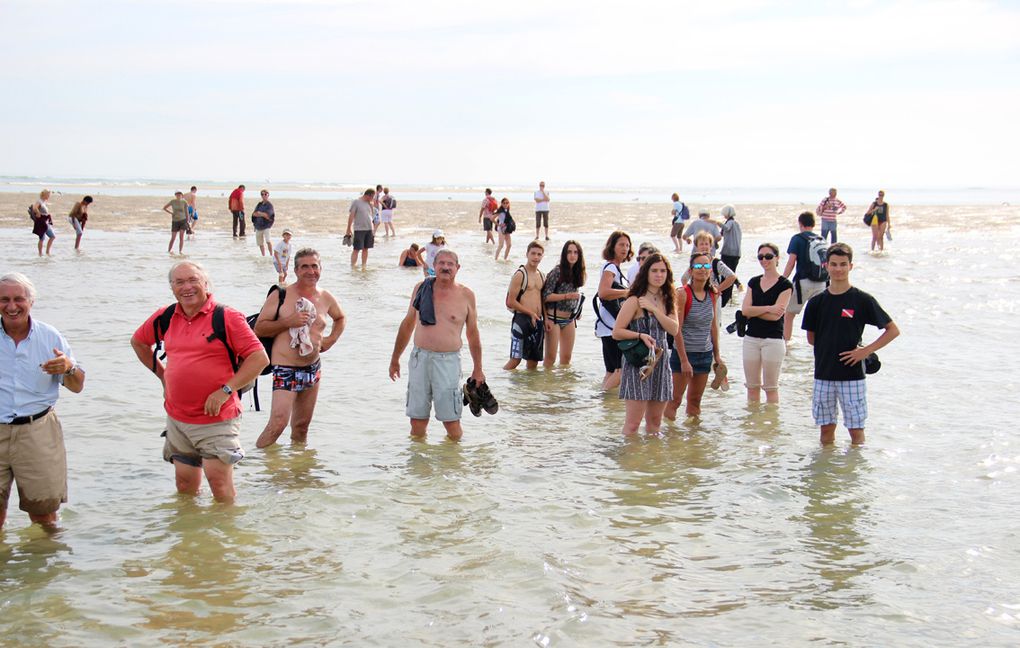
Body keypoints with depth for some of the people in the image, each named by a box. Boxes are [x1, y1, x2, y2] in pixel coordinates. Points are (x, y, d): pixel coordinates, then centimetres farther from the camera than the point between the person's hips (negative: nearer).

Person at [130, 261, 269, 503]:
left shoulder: (226, 317, -11)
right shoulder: (165, 317, 6)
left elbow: (260, 358, -14)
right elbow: (138, 341, 25)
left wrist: (225, 390, -18)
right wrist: (162, 374, 15)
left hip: (216, 418, -5)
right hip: (177, 418, 5)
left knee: (218, 479, -9)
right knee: (185, 483, 12)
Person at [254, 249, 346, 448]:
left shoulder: (326, 298, 7)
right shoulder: (280, 296, -7)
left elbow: (340, 318, 29)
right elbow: (259, 329, -8)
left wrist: (332, 338, 12)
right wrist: (288, 322, -19)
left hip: (313, 368, 5)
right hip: (285, 369, -5)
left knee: (302, 425, 15)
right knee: (278, 421, -19)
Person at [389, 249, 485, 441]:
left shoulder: (466, 295, 3)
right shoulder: (421, 288, 8)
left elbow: (473, 333, 10)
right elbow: (407, 324, 18)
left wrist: (477, 369, 11)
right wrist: (395, 359, 20)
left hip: (448, 361, -2)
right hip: (419, 358, 2)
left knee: (451, 423, -5)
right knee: (417, 422, 5)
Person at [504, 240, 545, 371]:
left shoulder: (541, 275, 14)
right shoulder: (520, 275, -8)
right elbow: (510, 302, -12)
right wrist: (531, 313, -12)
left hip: (537, 321, 7)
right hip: (522, 319, -7)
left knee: (534, 360, 11)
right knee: (515, 359, -10)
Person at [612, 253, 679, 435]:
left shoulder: (668, 301, 11)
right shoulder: (635, 301, -8)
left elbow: (674, 329, -5)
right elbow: (616, 332, -10)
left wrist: (654, 309, -12)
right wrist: (640, 335, -22)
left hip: (660, 362, 6)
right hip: (638, 362, -6)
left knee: (655, 421, 13)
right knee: (633, 423, -8)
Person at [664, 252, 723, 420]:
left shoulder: (713, 294, 3)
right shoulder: (682, 294, -14)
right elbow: (677, 330, -15)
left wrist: (717, 355, 13)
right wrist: (684, 360, -17)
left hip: (705, 354, 6)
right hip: (684, 352, -5)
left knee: (695, 401, 14)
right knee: (675, 400, -2)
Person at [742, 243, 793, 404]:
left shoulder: (785, 285, -5)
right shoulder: (754, 282, 11)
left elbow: (776, 315, -15)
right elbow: (744, 310, -2)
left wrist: (753, 311, -6)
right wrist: (769, 308, -12)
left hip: (773, 340, -5)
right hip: (751, 338, 5)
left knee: (771, 388, 1)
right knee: (752, 386, 9)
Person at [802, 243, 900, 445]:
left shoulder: (862, 300, -5)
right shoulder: (816, 302, 4)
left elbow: (893, 330, -3)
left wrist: (865, 351, -10)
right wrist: (830, 348, 2)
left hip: (852, 374, -3)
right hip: (823, 374, 3)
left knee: (856, 428, 0)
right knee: (826, 428, 10)